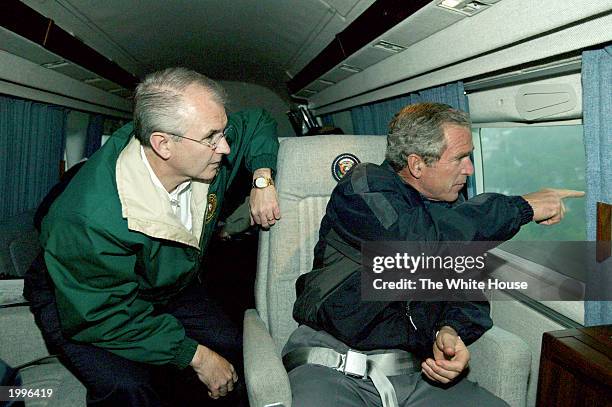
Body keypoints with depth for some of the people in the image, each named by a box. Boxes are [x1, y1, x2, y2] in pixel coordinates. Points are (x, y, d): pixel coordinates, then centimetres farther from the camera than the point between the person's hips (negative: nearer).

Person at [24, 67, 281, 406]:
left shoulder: (207, 150, -20)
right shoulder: (92, 218, -39)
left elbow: (258, 123, 2)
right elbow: (106, 315, -29)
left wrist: (262, 179, -17)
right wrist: (196, 356, -27)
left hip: (169, 287, 6)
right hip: (86, 300, -5)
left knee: (231, 351, -14)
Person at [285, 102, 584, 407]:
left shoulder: (450, 209, 12)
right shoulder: (363, 185, -7)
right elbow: (418, 237, -27)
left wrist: (451, 331, -11)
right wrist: (522, 208, -17)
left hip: (416, 374, 5)